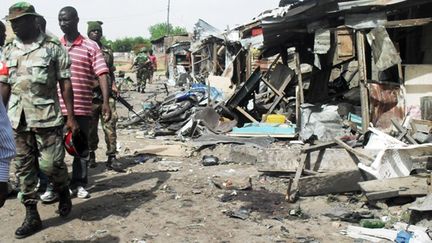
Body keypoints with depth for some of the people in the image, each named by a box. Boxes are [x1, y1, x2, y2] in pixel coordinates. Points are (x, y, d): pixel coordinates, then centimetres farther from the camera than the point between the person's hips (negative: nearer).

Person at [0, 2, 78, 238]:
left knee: (50, 163, -5)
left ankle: (63, 190, 27)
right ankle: (31, 215, 17)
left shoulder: (53, 47, -3)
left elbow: (65, 84, -3)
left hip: (47, 117, -4)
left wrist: (71, 116, -6)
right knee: (24, 168, 7)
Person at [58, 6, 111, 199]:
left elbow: (102, 74, -5)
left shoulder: (91, 47, 1)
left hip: (82, 107, -2)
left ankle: (78, 183, 20)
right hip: (57, 107, 2)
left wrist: (106, 102, -15)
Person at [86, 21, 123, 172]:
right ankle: (91, 155, 22)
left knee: (110, 125, -5)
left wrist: (113, 86, 4)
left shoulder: (108, 52, 16)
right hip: (90, 95, -2)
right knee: (91, 127, 7)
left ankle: (111, 158, -5)